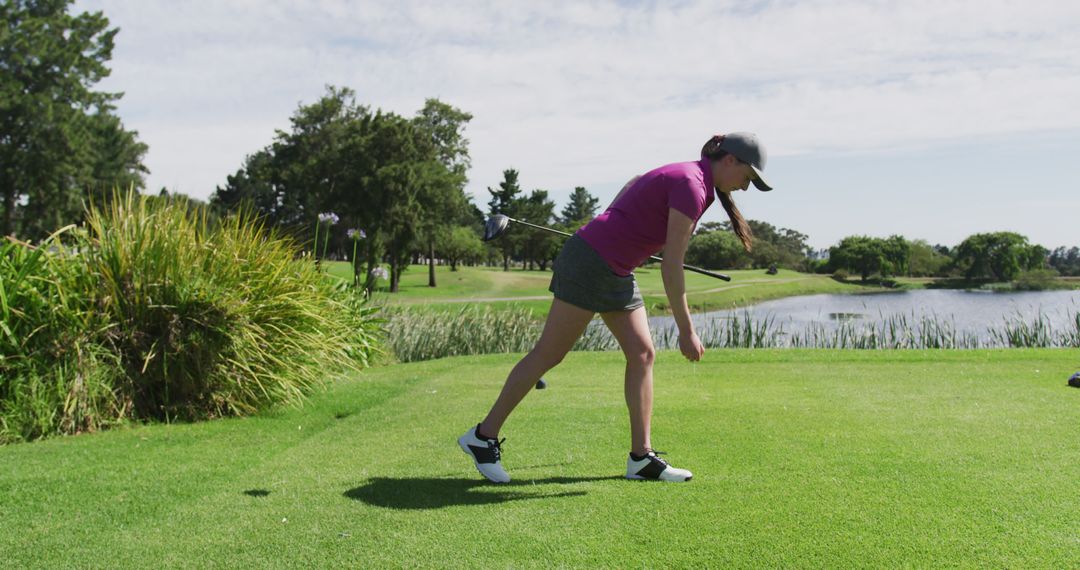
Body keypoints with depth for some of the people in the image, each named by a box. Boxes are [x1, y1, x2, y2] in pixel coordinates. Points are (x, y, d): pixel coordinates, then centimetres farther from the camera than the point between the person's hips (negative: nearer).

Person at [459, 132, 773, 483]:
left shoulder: (684, 177, 10)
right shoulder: (691, 187, -19)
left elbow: (635, 183, 29)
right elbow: (671, 267, -23)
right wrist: (686, 331, -19)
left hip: (616, 273, 10)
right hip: (590, 264, -10)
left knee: (642, 354, 3)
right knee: (548, 354, -4)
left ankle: (641, 457, 5)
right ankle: (483, 436, 7)